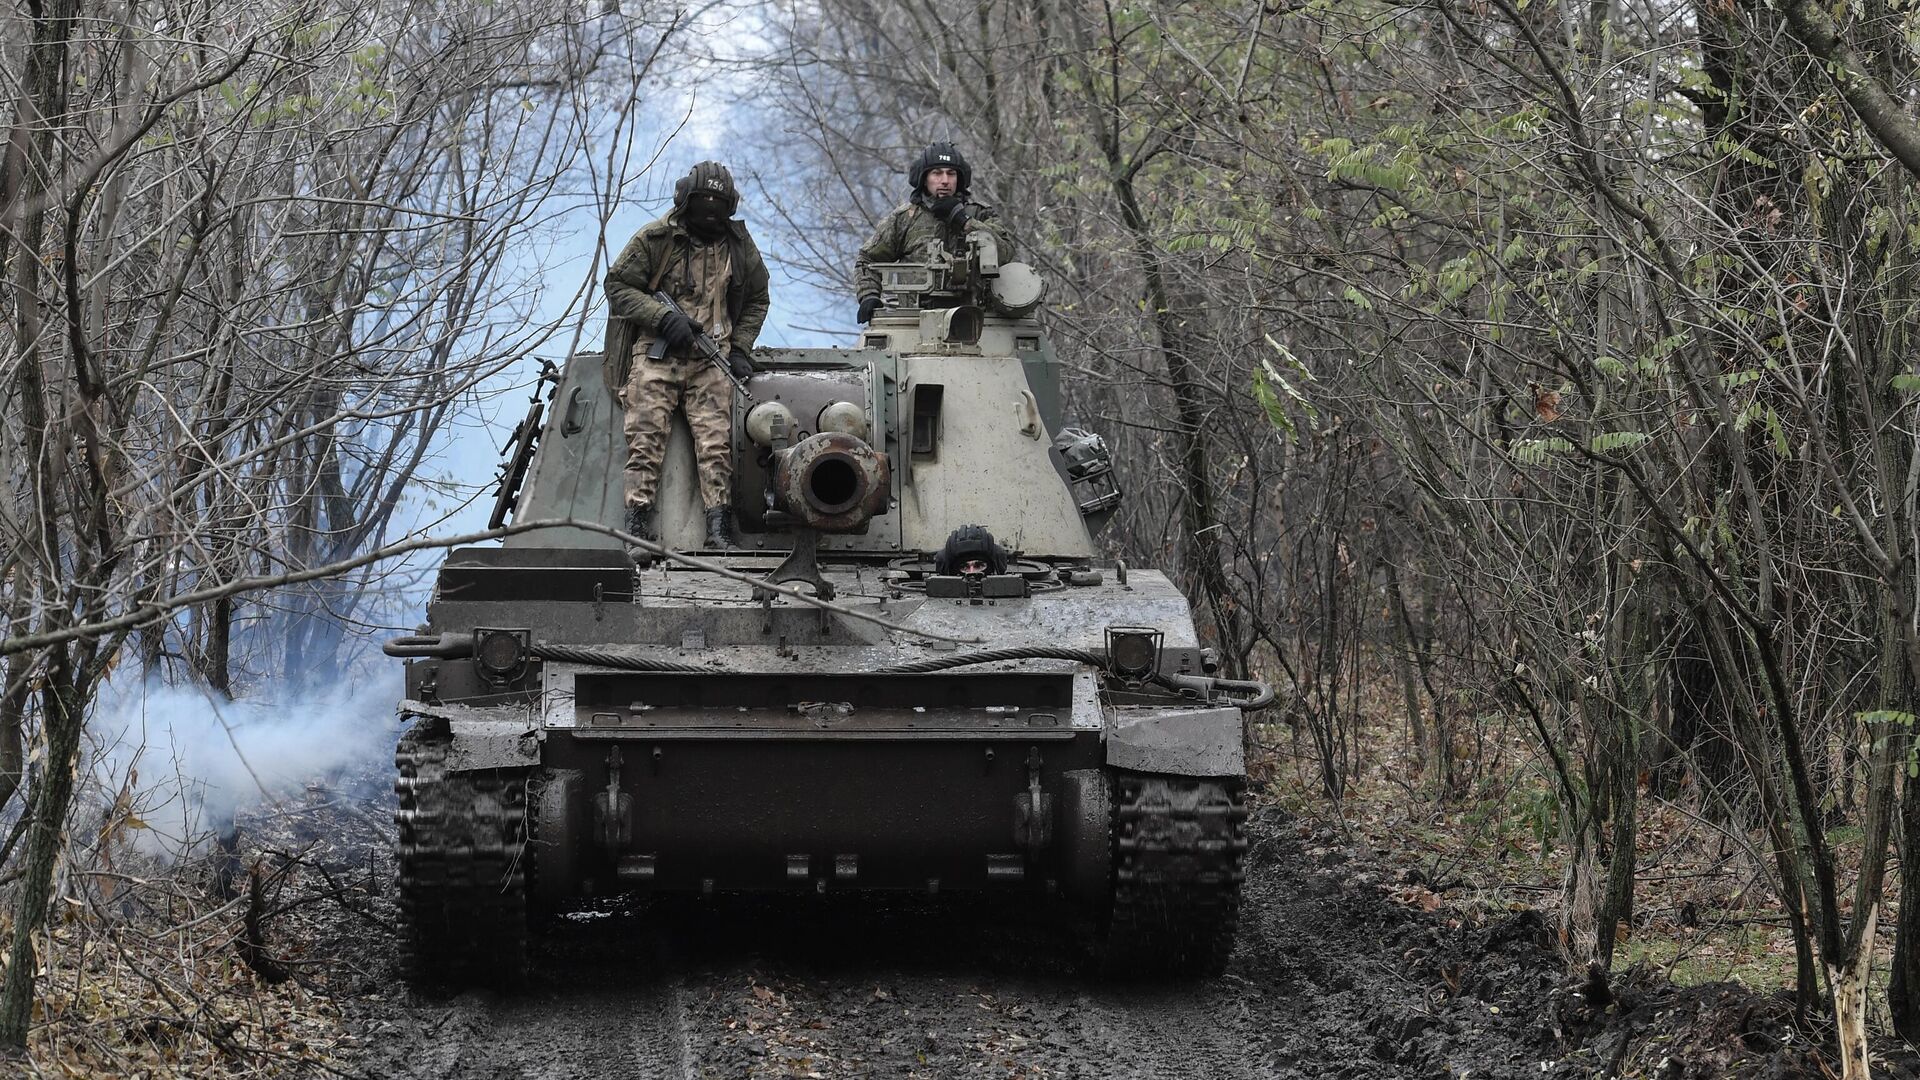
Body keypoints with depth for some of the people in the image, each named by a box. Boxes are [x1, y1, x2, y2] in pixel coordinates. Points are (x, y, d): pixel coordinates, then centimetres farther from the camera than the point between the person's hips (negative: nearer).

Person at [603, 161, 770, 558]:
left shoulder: (739, 246, 11)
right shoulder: (655, 238, 0)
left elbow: (756, 300, 24)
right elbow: (618, 286, 0)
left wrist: (740, 348, 11)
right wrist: (664, 317, -12)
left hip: (710, 359, 2)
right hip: (656, 351, -2)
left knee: (715, 443, -13)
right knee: (645, 439, -13)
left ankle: (719, 530, -17)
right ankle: (637, 530, -19)